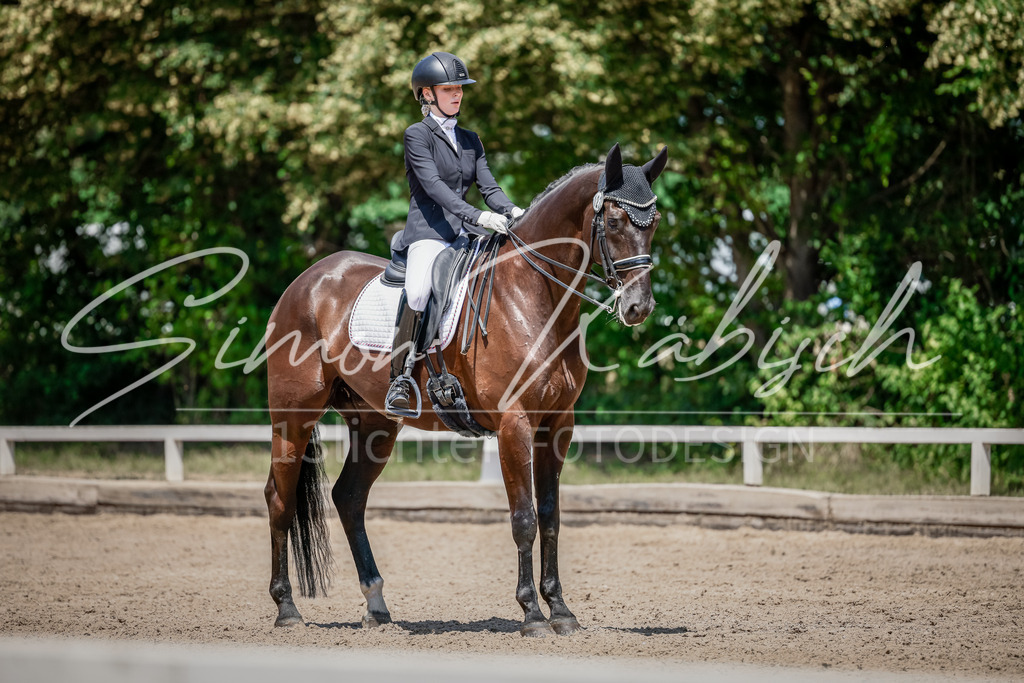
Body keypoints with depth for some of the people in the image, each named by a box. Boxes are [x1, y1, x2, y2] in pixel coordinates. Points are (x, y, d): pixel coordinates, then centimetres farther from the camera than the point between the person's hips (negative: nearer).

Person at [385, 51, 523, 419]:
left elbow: (488, 185, 12)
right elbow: (433, 185, -13)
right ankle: (400, 381, -25)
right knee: (417, 292, -32)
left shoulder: (470, 140, 21)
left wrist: (511, 211, -11)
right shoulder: (417, 135, 1)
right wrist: (477, 216, -26)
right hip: (428, 231, -6)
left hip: (465, 235, 6)